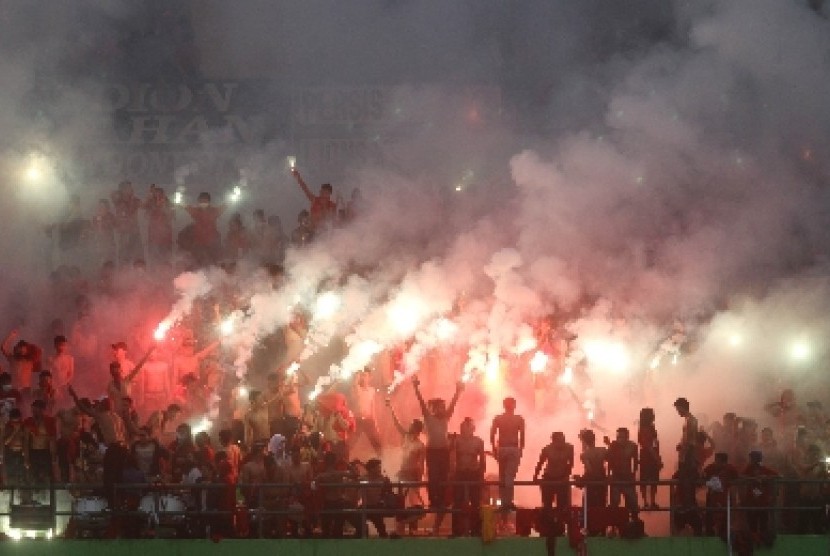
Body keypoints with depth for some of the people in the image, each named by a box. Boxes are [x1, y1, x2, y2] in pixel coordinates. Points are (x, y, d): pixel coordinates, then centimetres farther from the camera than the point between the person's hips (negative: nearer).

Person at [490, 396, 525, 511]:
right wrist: (521, 449, 6)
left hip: (501, 449, 2)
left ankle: (503, 502, 9)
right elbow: (522, 436, -4)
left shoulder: (497, 419, 3)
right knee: (510, 476, -4)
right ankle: (508, 501, -10)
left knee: (502, 477, 10)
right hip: (514, 449, -2)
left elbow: (492, 435, -1)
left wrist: (494, 450, 7)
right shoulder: (519, 419, -1)